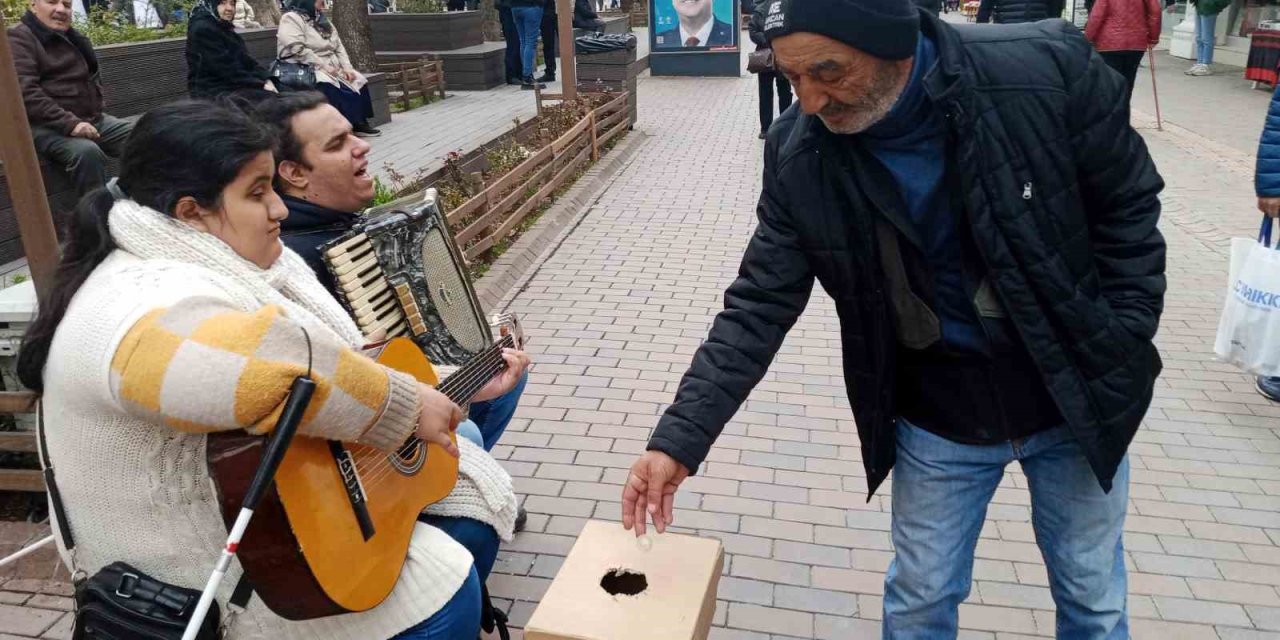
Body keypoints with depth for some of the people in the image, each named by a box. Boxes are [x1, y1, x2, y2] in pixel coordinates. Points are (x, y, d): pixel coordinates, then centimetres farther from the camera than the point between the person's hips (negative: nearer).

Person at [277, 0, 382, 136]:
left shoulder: (323, 20, 19)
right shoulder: (291, 19, -6)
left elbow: (339, 47, 14)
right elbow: (298, 50, -19)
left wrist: (347, 67, -4)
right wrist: (323, 66, -22)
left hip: (332, 68, 8)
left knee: (359, 80, -15)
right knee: (331, 86, -36)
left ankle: (359, 122, -13)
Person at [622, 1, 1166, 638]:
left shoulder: (1051, 68, -23)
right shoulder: (800, 159, -18)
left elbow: (1128, 206, -8)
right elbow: (759, 307, -13)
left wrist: (1119, 357, -10)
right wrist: (679, 438, -19)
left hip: (1079, 399, 0)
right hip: (939, 413, 1)